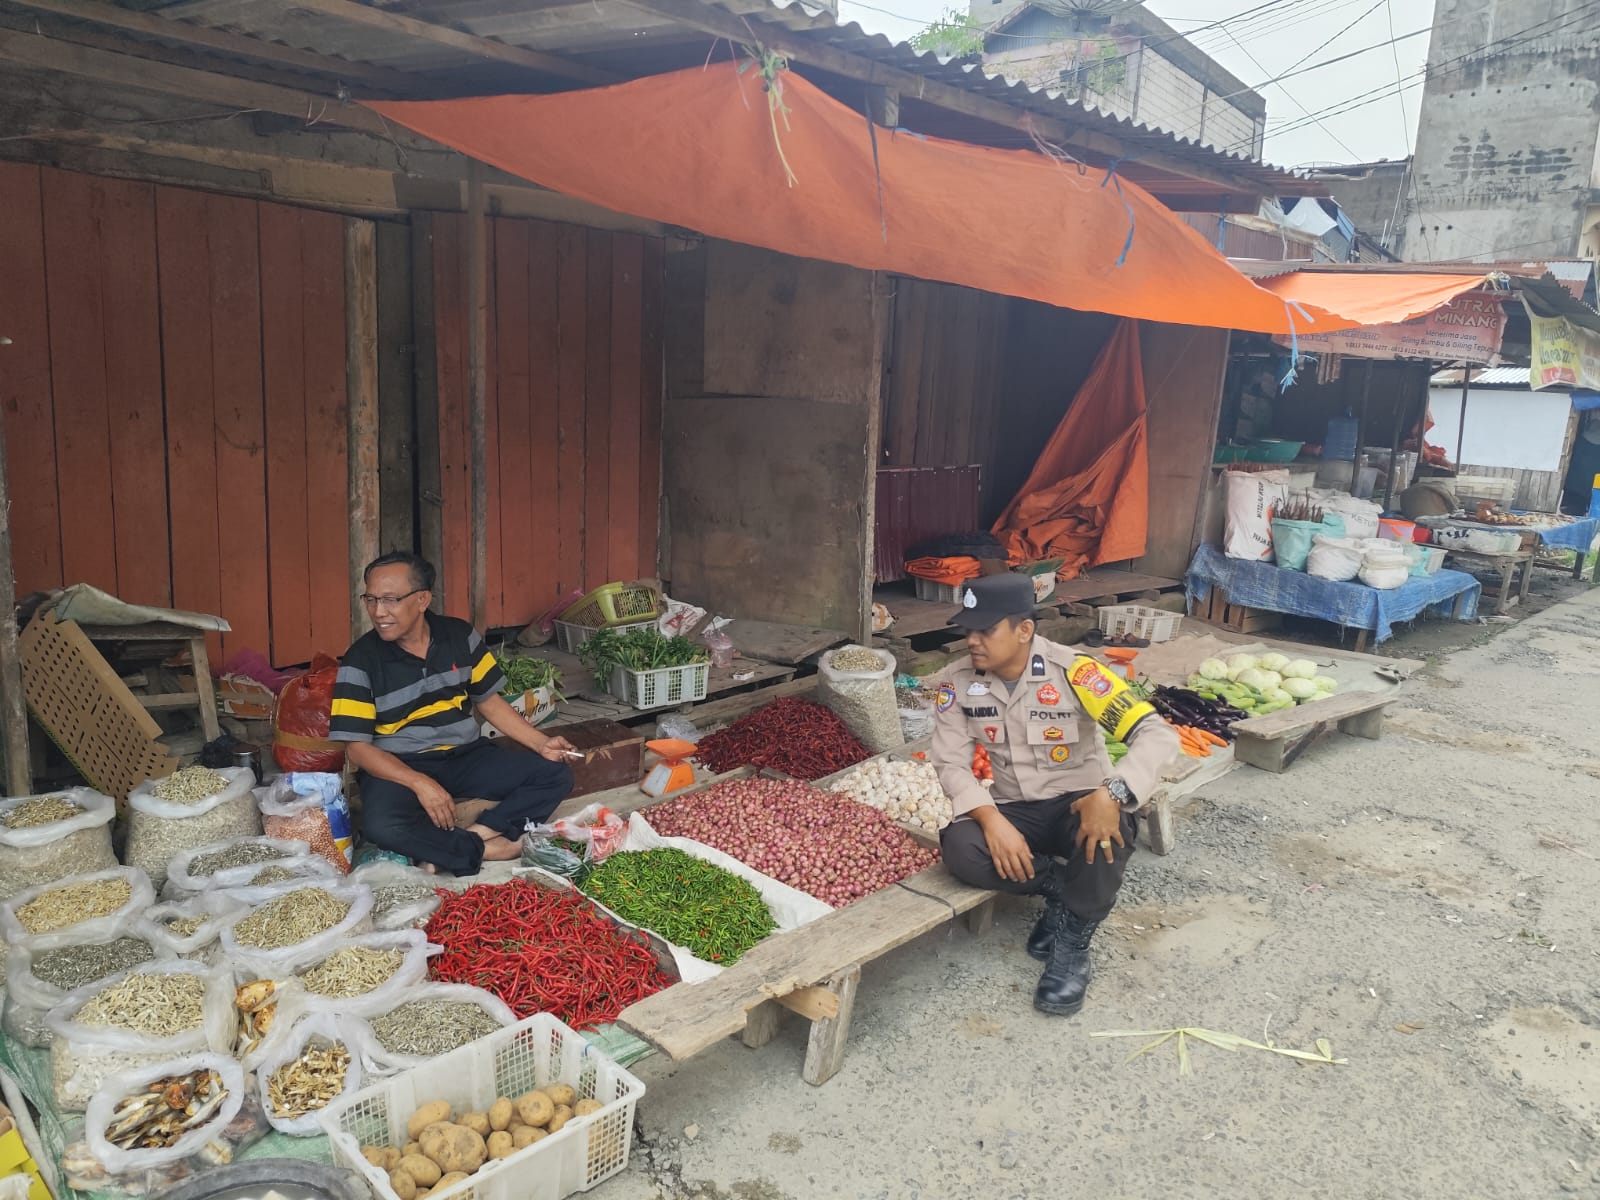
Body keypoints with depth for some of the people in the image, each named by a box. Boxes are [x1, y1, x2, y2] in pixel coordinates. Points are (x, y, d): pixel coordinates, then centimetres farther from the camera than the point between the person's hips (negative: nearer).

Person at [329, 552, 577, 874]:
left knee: (556, 775, -12)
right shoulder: (361, 660, -10)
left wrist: (539, 743, -3)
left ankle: (474, 834, -25)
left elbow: (489, 701, 10)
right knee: (382, 826, -37)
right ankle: (490, 848, -20)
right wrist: (419, 783, -26)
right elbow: (359, 748, -11)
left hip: (465, 756, 4)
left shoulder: (460, 636, 0)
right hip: (398, 767, -4)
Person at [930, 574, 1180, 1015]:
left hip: (1080, 804, -3)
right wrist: (992, 819, -27)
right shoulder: (958, 681, -9)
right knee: (959, 847, -28)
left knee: (1109, 831, -37)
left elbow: (1159, 735, -25)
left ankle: (1073, 942, -9)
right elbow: (951, 763, -8)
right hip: (1015, 810, 3)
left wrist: (1112, 794, -42)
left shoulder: (1070, 671, -21)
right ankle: (1061, 886, -1)